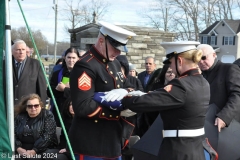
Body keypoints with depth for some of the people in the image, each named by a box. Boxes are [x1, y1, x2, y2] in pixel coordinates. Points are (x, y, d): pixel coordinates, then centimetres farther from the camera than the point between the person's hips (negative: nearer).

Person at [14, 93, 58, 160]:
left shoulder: (48, 115, 0)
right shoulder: (19, 117, 11)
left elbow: (47, 136, -10)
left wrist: (34, 151, -19)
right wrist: (18, 148, -15)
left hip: (44, 149, -3)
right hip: (23, 151, 3)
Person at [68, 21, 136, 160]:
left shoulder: (115, 63, 11)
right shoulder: (86, 66, -18)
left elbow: (130, 88, 15)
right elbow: (83, 107, -26)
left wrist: (125, 92, -10)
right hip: (91, 145, -8)